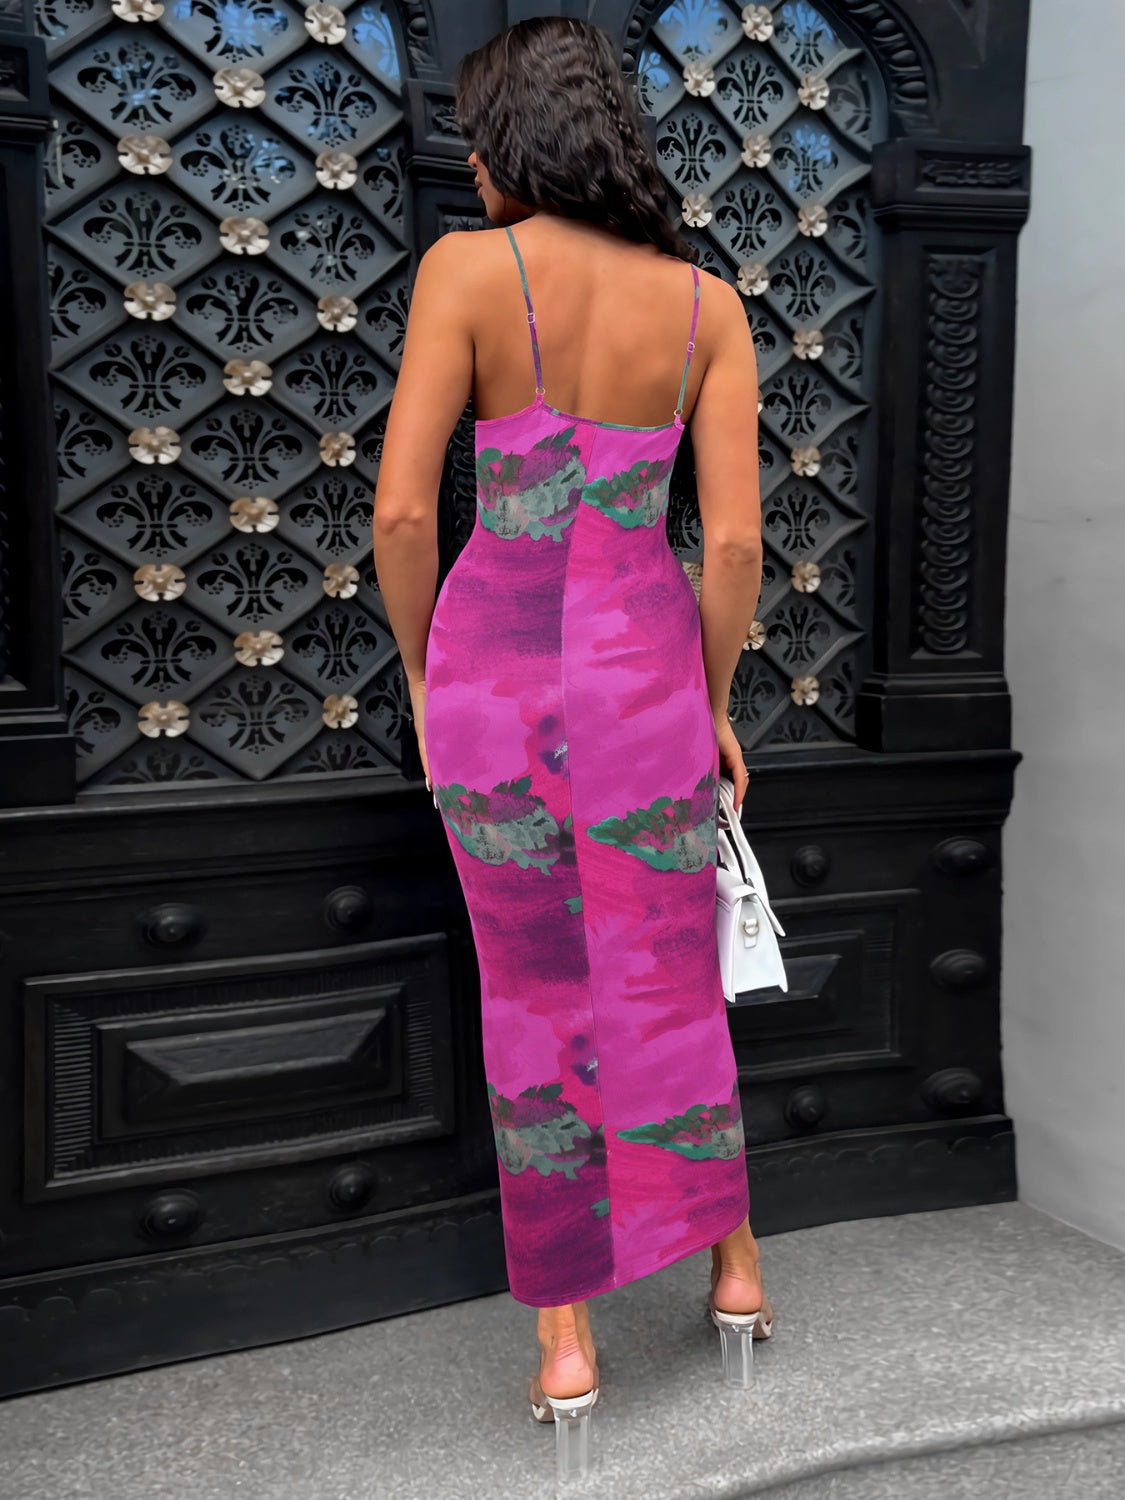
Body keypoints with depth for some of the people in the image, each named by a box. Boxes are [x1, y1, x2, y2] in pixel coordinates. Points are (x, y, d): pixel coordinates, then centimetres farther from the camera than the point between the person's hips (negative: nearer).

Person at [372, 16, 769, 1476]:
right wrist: (716, 702, 10)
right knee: (672, 989, 20)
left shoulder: (467, 268, -7)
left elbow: (402, 507, -12)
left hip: (495, 672, -1)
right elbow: (734, 538, -5)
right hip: (640, 676, 2)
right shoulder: (708, 302, 1)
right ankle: (735, 1273, 34)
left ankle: (567, 1349, 18)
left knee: (536, 1004, 11)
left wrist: (423, 673, 5)